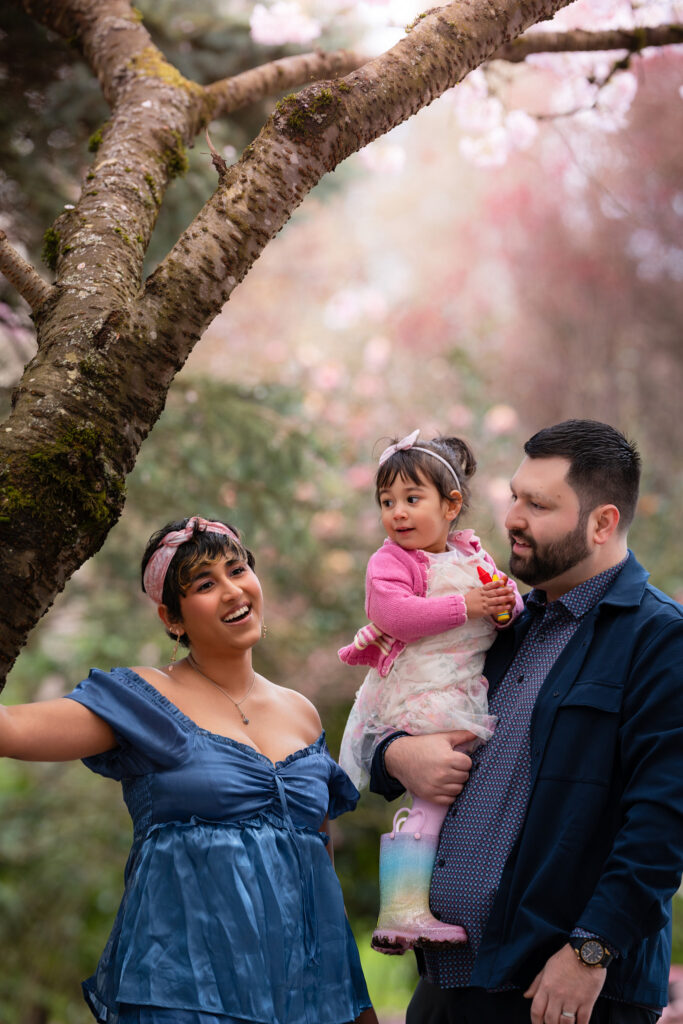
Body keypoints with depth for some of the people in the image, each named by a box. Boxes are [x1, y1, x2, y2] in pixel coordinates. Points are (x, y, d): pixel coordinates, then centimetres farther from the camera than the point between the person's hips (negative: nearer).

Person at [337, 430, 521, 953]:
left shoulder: (472, 555, 16)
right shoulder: (391, 561, -5)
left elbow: (499, 602, 22)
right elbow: (394, 613, -21)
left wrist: (509, 603, -3)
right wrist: (465, 607, -21)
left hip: (470, 694, 8)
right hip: (418, 702, -8)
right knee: (433, 796, -17)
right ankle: (402, 913, -19)